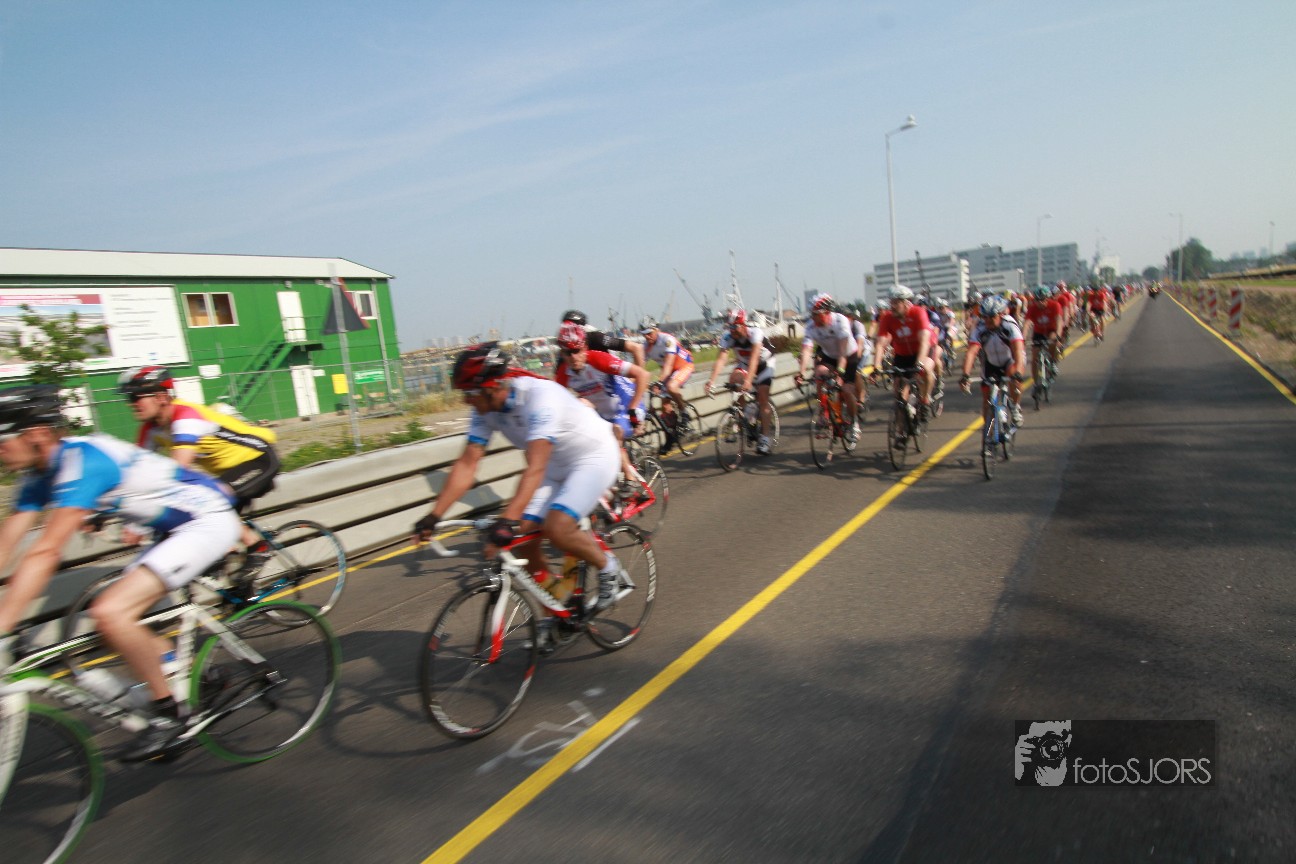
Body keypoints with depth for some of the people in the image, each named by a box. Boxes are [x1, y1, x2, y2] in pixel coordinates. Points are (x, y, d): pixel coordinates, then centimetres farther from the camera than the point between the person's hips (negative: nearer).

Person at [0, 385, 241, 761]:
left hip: (208, 521, -10)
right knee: (117, 618, 7)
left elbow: (45, 553, -30)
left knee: (109, 612, -20)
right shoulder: (39, 474, 4)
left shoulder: (82, 461, -25)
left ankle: (168, 712, -3)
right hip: (175, 529, 10)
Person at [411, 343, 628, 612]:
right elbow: (466, 464, -11)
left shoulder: (541, 396, -33)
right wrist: (434, 516, -18)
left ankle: (607, 566, 3)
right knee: (523, 537, -6)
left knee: (557, 529, -27)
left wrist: (508, 520, -52)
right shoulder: (485, 408, -11)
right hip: (557, 465, 7)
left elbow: (535, 467, -42)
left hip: (594, 455, -7)